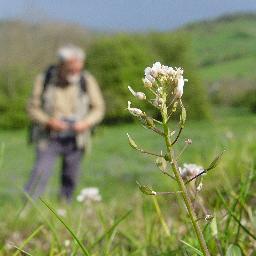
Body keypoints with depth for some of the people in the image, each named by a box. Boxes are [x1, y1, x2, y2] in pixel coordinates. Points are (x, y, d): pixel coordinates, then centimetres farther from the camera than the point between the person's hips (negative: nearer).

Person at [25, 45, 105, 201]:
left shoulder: (87, 81, -3)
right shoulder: (44, 80, -6)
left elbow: (98, 108, 4)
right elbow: (33, 108, 0)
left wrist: (86, 122, -15)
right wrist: (49, 121, -18)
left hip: (75, 140, 2)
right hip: (49, 139, -1)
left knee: (70, 181, 6)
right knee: (40, 175, -14)